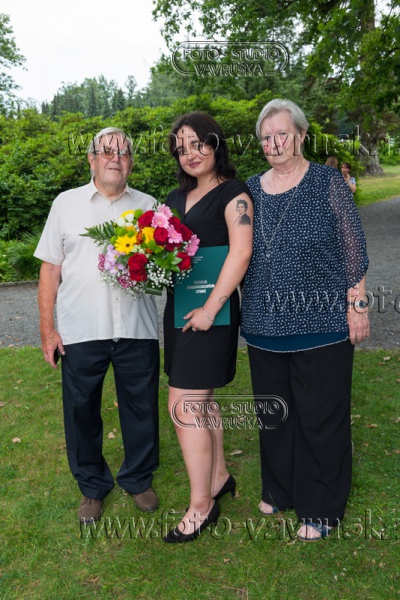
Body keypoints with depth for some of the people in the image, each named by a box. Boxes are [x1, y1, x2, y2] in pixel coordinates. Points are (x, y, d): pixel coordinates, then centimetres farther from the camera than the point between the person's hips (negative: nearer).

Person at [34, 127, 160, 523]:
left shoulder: (148, 206, 10)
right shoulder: (67, 203, 7)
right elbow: (50, 268, 6)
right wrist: (47, 329, 0)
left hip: (137, 328, 1)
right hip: (80, 331, 0)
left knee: (141, 408, 10)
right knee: (81, 410, 10)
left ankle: (138, 479, 33)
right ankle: (92, 486, 31)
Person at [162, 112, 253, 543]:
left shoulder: (232, 193, -7)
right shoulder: (176, 198, 15)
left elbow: (241, 252, -17)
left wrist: (211, 308, -22)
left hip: (210, 311, -8)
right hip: (178, 307, 8)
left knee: (182, 407, -7)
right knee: (201, 399, 16)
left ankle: (201, 506, 9)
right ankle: (219, 477, 35)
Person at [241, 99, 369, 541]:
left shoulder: (327, 182, -4)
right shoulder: (251, 189, 8)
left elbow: (353, 248, -4)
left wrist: (357, 305, -8)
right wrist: (242, 308, 12)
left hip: (321, 324, -4)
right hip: (265, 324, 5)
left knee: (320, 418, 6)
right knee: (273, 413, 17)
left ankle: (320, 509, 26)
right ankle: (280, 490, 39)